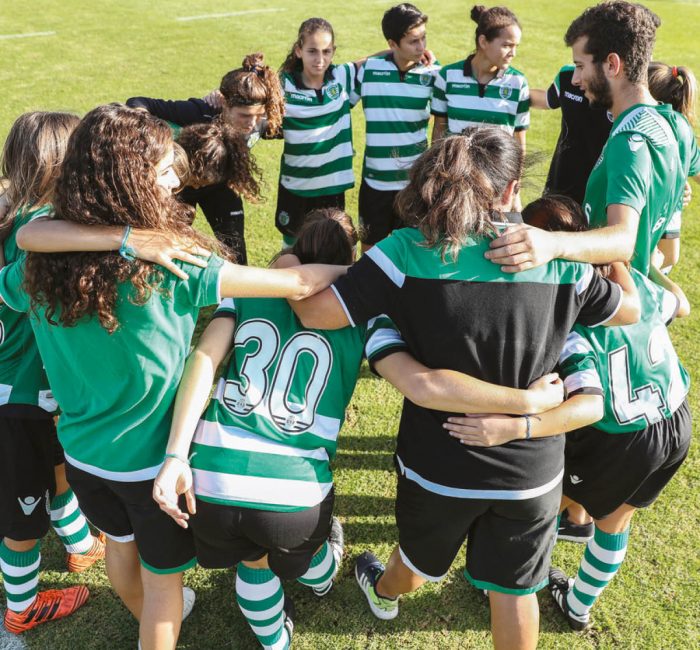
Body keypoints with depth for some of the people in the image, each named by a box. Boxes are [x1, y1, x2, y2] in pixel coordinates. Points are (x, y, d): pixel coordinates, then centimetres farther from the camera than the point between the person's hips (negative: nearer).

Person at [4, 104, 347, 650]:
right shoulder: (167, 267, -29)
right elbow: (298, 284, -28)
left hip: (82, 449, 6)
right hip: (150, 457, -6)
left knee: (120, 543, 31)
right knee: (162, 575, 19)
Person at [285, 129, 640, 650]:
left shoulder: (409, 250, -20)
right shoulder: (557, 258, -11)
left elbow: (317, 313, -22)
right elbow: (630, 309, 5)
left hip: (439, 465, 0)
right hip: (532, 469, 1)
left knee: (421, 552, 31)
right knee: (515, 588, 23)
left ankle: (385, 595, 64)